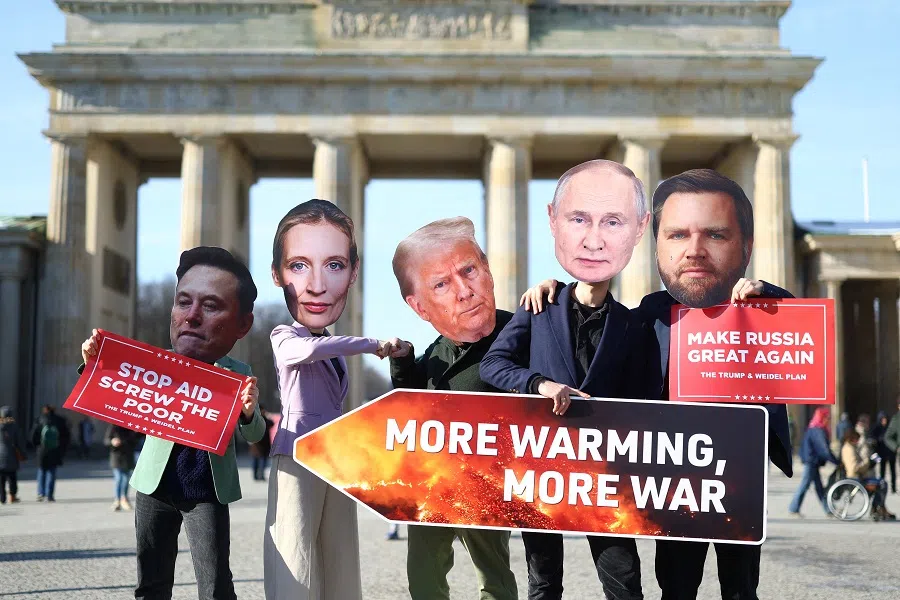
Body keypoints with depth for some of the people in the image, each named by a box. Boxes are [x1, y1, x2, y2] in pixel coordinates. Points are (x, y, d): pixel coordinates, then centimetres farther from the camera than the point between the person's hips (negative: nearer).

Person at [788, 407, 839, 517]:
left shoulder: (813, 429, 12)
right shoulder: (818, 431, -17)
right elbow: (825, 450, -21)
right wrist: (837, 462, -16)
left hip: (812, 461, 10)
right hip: (812, 461, -10)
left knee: (819, 487, 10)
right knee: (805, 484, -3)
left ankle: (828, 510, 13)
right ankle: (794, 509, 4)